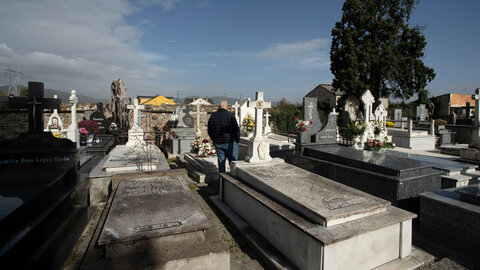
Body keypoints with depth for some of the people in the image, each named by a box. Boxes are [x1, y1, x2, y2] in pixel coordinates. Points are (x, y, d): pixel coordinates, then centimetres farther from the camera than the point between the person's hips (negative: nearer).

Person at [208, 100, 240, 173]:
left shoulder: (213, 116, 4)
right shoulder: (230, 115, -11)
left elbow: (209, 131, 10)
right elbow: (236, 129, -12)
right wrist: (237, 140, 1)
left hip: (218, 143, 4)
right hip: (230, 143, -4)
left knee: (221, 161, 11)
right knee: (233, 162, 5)